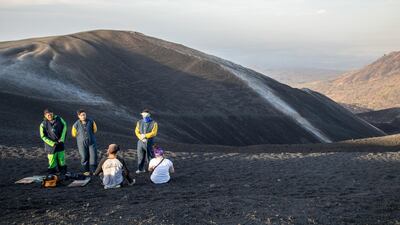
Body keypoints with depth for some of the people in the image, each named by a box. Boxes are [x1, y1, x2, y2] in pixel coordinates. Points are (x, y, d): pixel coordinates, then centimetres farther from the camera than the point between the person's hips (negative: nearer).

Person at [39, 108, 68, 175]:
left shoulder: (58, 119, -7)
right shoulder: (43, 124, -14)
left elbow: (64, 126, 7)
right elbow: (43, 136, -7)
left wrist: (62, 138, -1)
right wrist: (52, 143, -13)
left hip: (60, 143, 3)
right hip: (51, 145, -3)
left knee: (61, 159, 12)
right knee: (52, 162, 3)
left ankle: (63, 173, 26)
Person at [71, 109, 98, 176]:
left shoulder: (91, 121, -7)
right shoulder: (76, 124, -11)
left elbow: (95, 129, 11)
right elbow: (74, 134, 4)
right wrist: (81, 137, 10)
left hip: (91, 142, 1)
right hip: (82, 143, -1)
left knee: (93, 156, -1)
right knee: (84, 157, 6)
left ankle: (93, 170, 10)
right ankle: (86, 170, 20)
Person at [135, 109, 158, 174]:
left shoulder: (154, 123, -6)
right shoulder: (139, 122, 5)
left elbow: (153, 133, -13)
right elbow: (137, 131, 2)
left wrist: (145, 136, -19)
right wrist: (141, 138, -13)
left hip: (149, 142, -4)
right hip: (141, 141, 4)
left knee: (150, 156, 1)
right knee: (140, 156, 10)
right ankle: (141, 169, 23)